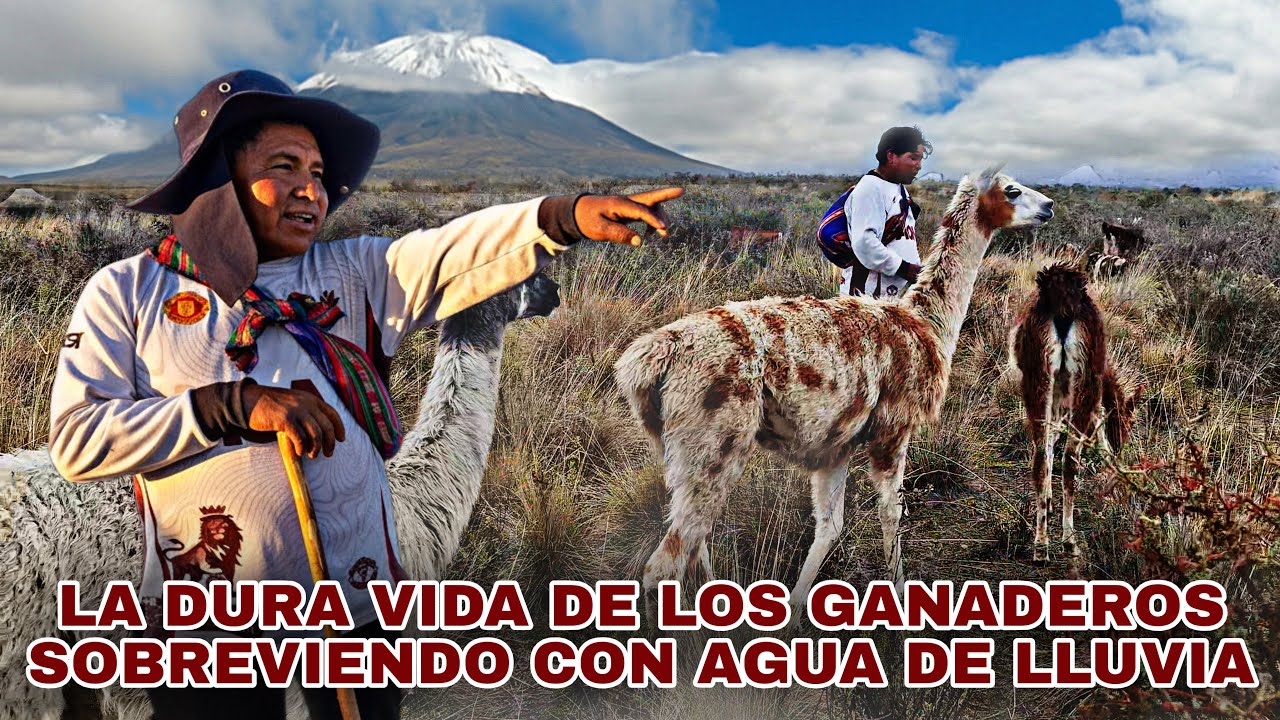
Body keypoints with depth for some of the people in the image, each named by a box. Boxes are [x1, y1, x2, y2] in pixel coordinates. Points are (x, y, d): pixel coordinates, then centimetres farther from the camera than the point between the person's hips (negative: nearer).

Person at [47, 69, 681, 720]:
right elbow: (75, 437, -7)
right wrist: (235, 404, -18)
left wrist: (568, 215, -32)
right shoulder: (127, 291, 2)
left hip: (355, 602, 2)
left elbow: (453, 253, -14)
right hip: (203, 615, -1)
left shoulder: (355, 273, 4)